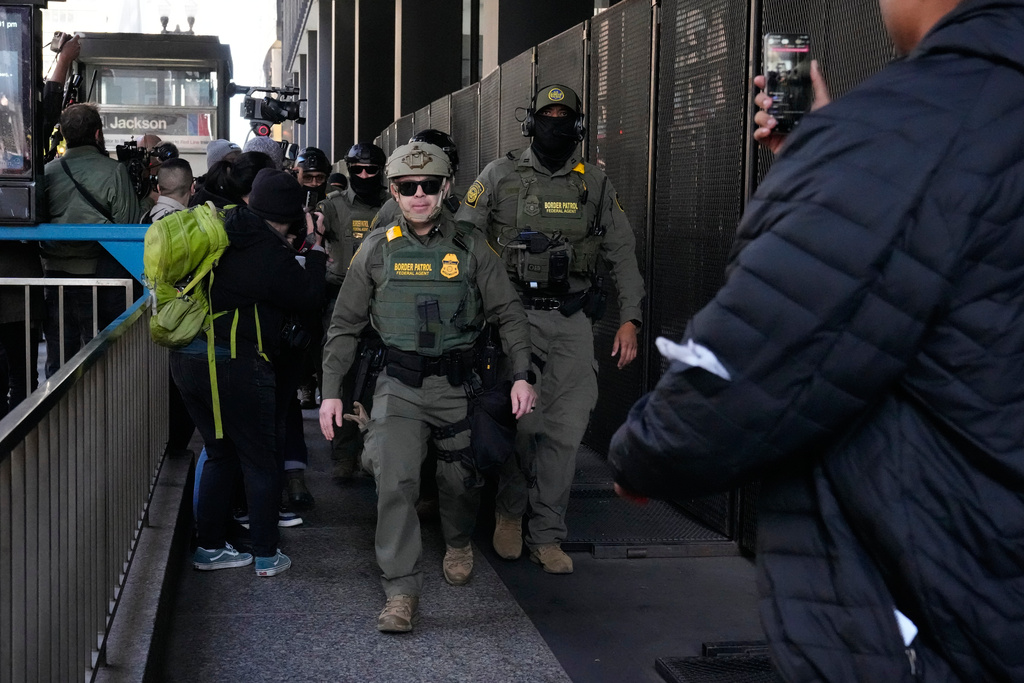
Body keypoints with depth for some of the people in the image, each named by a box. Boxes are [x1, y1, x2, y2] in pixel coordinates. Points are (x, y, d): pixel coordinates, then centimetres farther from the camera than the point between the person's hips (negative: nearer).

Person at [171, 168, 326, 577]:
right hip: (236, 365, -7)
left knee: (220, 453, 20)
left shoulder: (220, 234, 7)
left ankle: (209, 547, 23)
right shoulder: (270, 252, -14)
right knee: (261, 461, 7)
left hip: (186, 357, 7)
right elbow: (308, 298, -5)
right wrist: (316, 248, 6)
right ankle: (266, 555, 14)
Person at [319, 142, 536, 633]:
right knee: (394, 479, -16)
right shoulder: (376, 251, 3)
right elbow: (345, 325, 8)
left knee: (461, 479, 11)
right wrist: (331, 391, 2)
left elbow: (509, 313, 5)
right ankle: (401, 590, -7)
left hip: (458, 385, 1)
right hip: (399, 385, -1)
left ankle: (458, 543, 44)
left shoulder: (470, 248, 2)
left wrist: (521, 375, -6)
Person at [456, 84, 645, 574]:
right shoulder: (500, 177, 4)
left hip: (572, 321, 3)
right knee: (522, 419, -11)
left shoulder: (595, 185, 11)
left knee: (566, 428, 0)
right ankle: (509, 510, 15)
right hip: (515, 313, -2)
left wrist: (630, 318, 6)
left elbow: (623, 253, 14)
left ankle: (547, 535, 13)